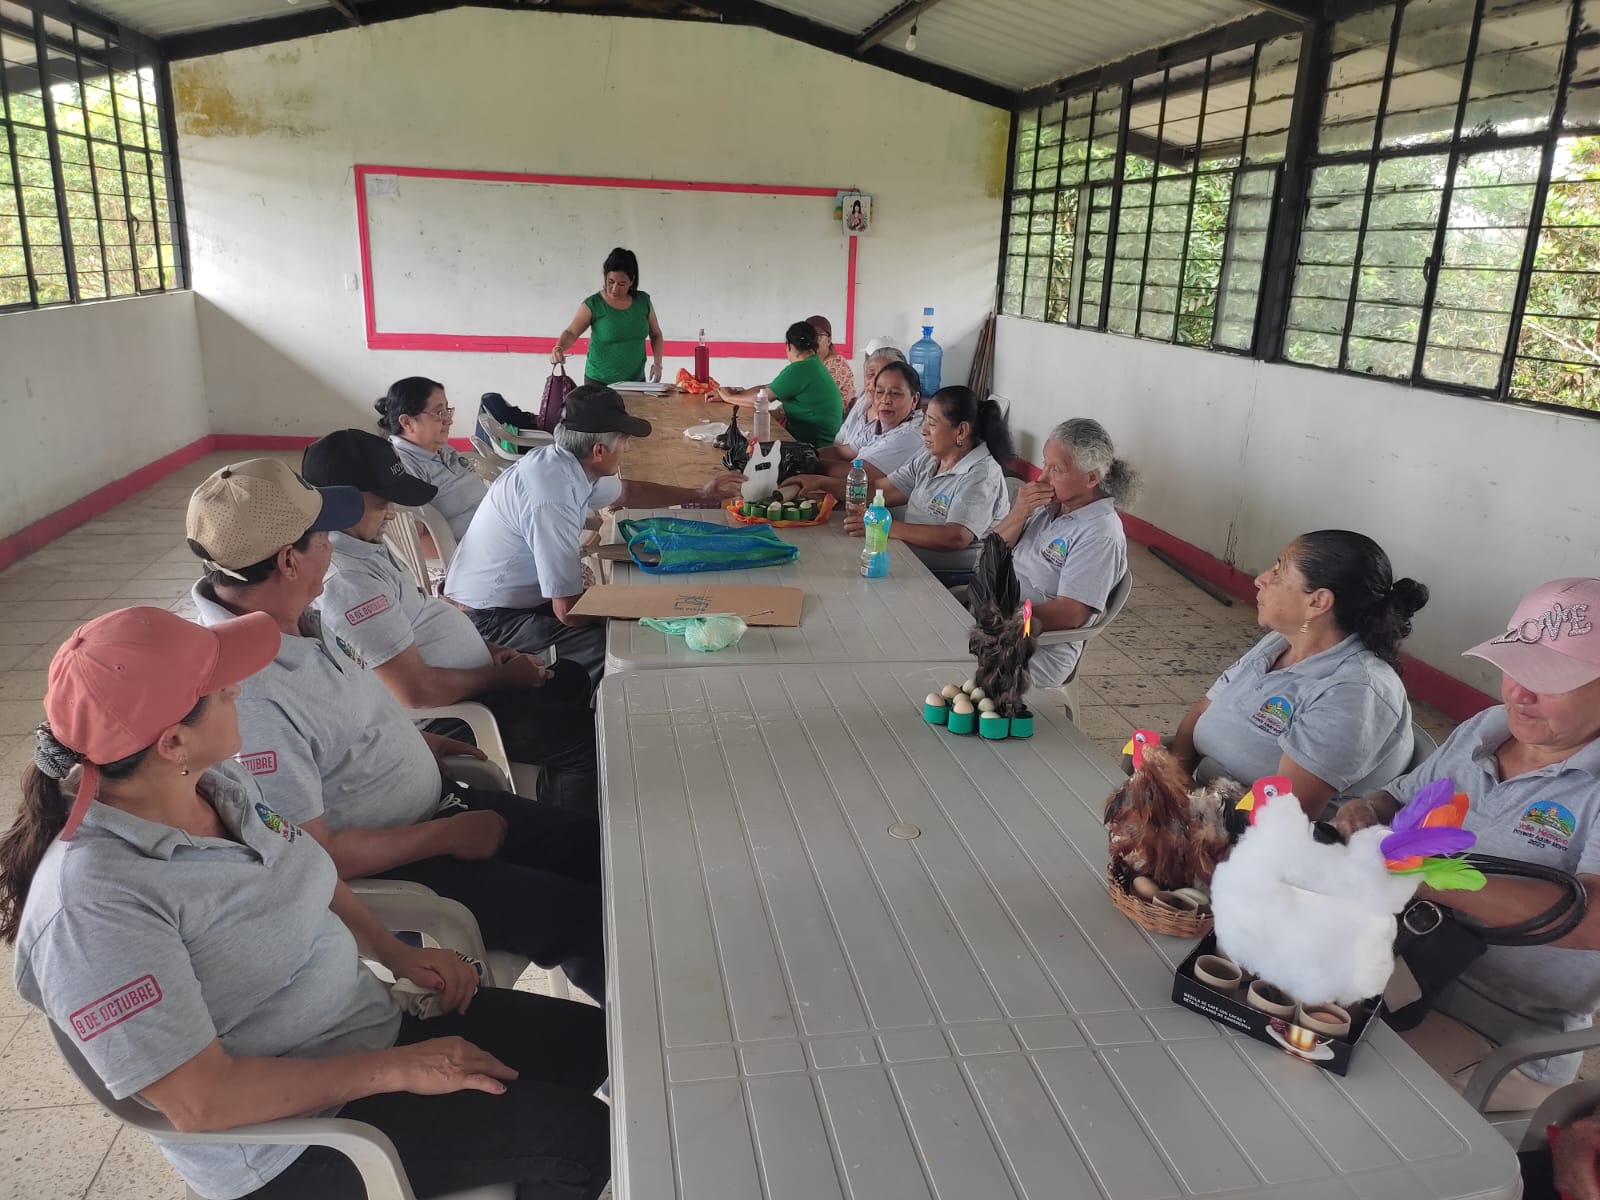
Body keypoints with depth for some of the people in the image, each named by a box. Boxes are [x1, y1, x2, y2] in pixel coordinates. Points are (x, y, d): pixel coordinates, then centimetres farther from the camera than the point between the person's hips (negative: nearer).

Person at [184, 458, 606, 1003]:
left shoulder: (295, 618, -4)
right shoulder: (248, 697, -32)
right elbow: (311, 855, -25)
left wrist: (417, 742, 10)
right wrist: (448, 836, -17)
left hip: (436, 799, 9)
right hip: (389, 866, -9)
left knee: (597, 848, 7)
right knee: (588, 919, -12)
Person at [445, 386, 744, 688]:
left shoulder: (569, 463, -4)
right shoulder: (552, 499, -32)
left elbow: (628, 492, 20)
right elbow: (569, 611, -29)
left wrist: (701, 495, 20)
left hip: (517, 593, 9)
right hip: (488, 619, -9)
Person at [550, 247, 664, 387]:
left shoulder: (643, 301, 1)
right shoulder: (593, 305, -8)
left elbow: (656, 334, 11)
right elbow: (571, 333, -16)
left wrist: (657, 363, -3)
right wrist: (559, 348, -36)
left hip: (635, 381, 3)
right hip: (599, 382, -3)